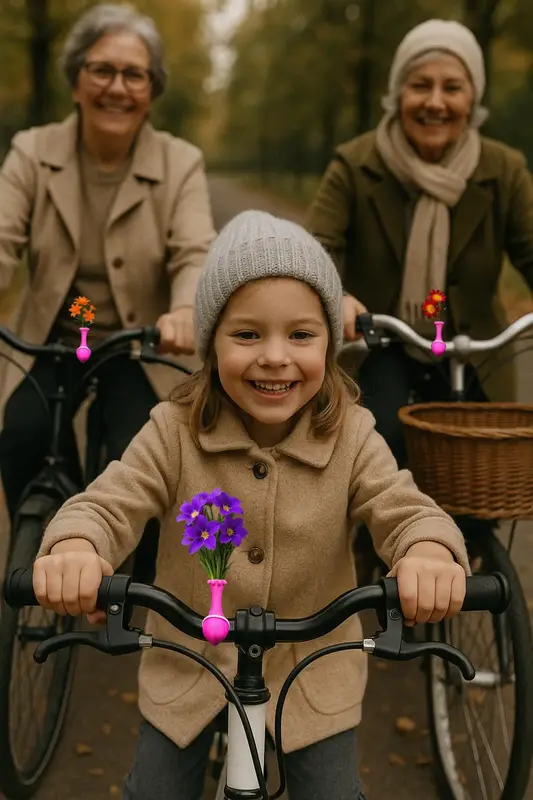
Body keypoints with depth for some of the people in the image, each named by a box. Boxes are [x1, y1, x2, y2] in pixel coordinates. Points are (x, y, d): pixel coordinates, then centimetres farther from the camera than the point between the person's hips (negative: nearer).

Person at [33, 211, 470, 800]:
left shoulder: (352, 437, -16)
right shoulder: (174, 432, -17)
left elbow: (405, 510, -21)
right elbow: (109, 504, -22)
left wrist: (430, 552, -47)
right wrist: (73, 547, -47)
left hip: (313, 671, 0)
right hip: (188, 663, 1)